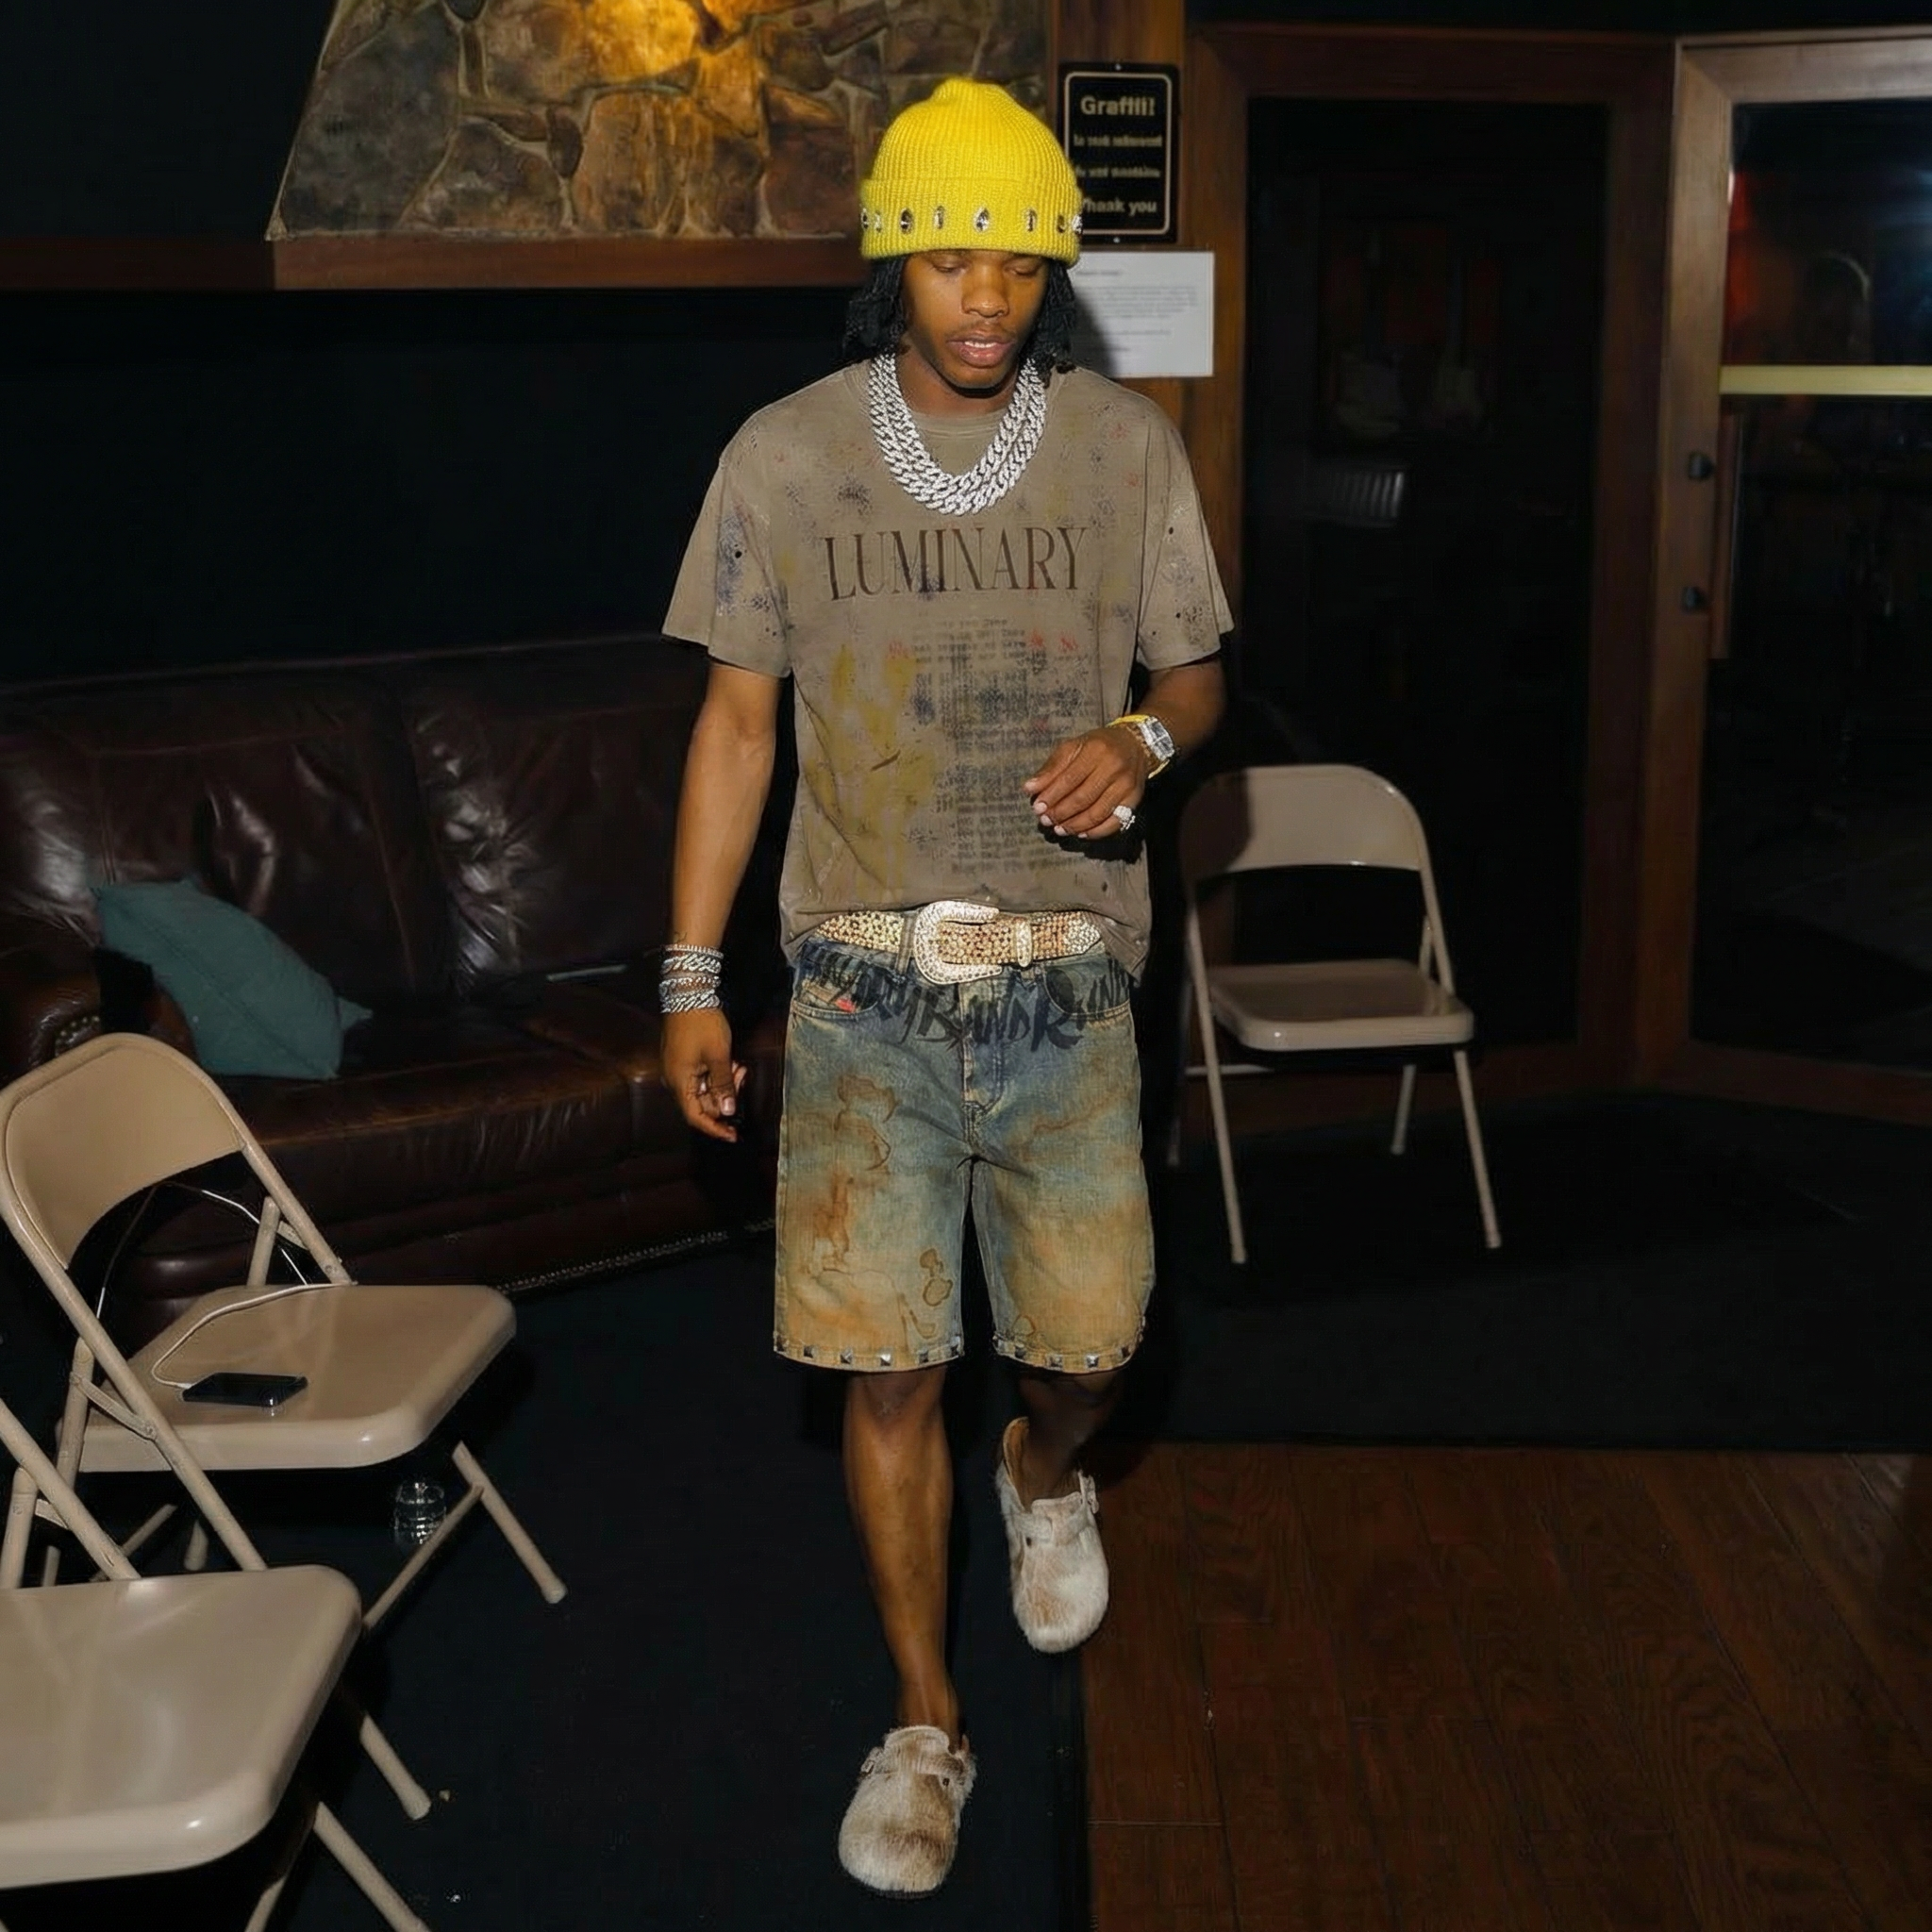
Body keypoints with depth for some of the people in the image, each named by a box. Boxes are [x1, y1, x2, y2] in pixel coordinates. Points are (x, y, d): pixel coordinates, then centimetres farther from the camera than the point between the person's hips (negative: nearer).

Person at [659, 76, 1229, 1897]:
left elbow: (1195, 673, 10)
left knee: (1090, 1339, 6)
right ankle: (925, 1720, 22)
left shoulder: (1125, 443, 1)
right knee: (885, 1367, 2)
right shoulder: (784, 453, -1)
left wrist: (1140, 740, -16)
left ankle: (1043, 1474, 45)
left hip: (1068, 989, 1)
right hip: (865, 994, 0)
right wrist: (689, 977, 1)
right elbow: (738, 715, 3)